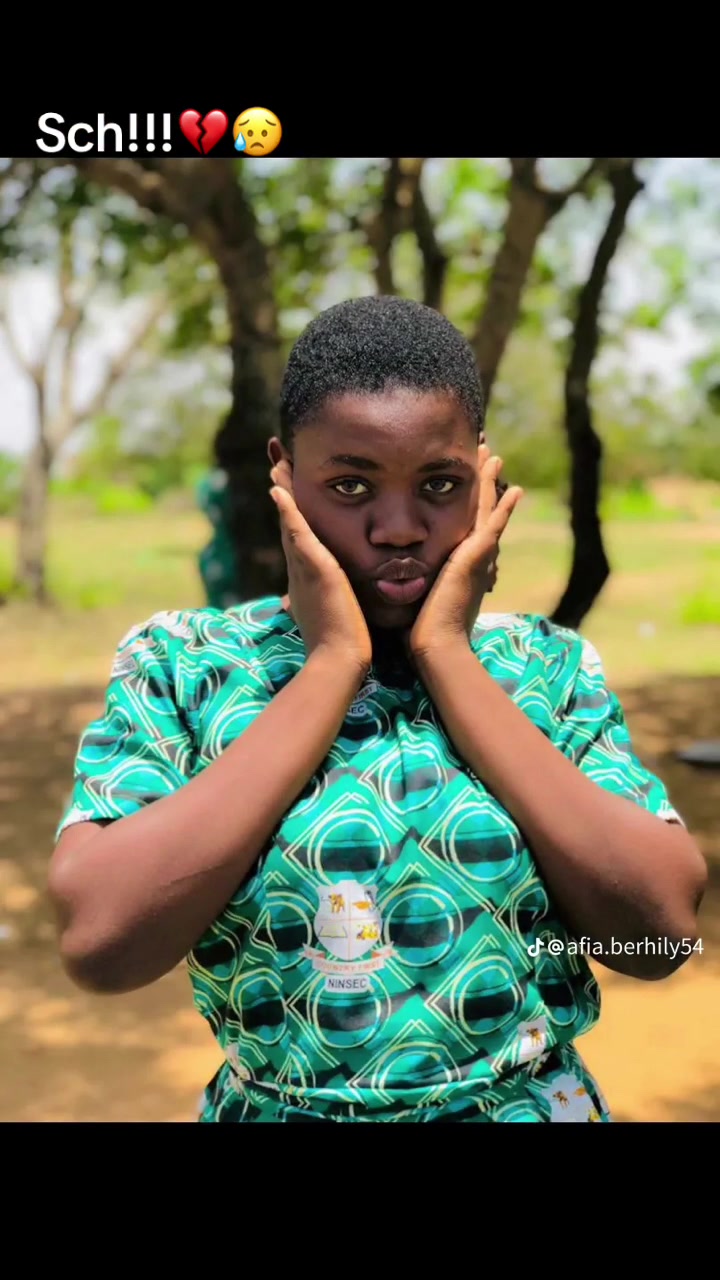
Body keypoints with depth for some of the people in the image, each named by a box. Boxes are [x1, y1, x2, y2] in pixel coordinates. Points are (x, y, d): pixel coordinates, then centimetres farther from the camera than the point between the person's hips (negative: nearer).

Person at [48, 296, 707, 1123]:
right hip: (272, 1108, -1)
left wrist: (447, 655, -17)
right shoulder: (177, 665, -9)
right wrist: (332, 662, -19)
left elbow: (663, 930, -17)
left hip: (537, 1104, 1)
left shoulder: (550, 667, -5)